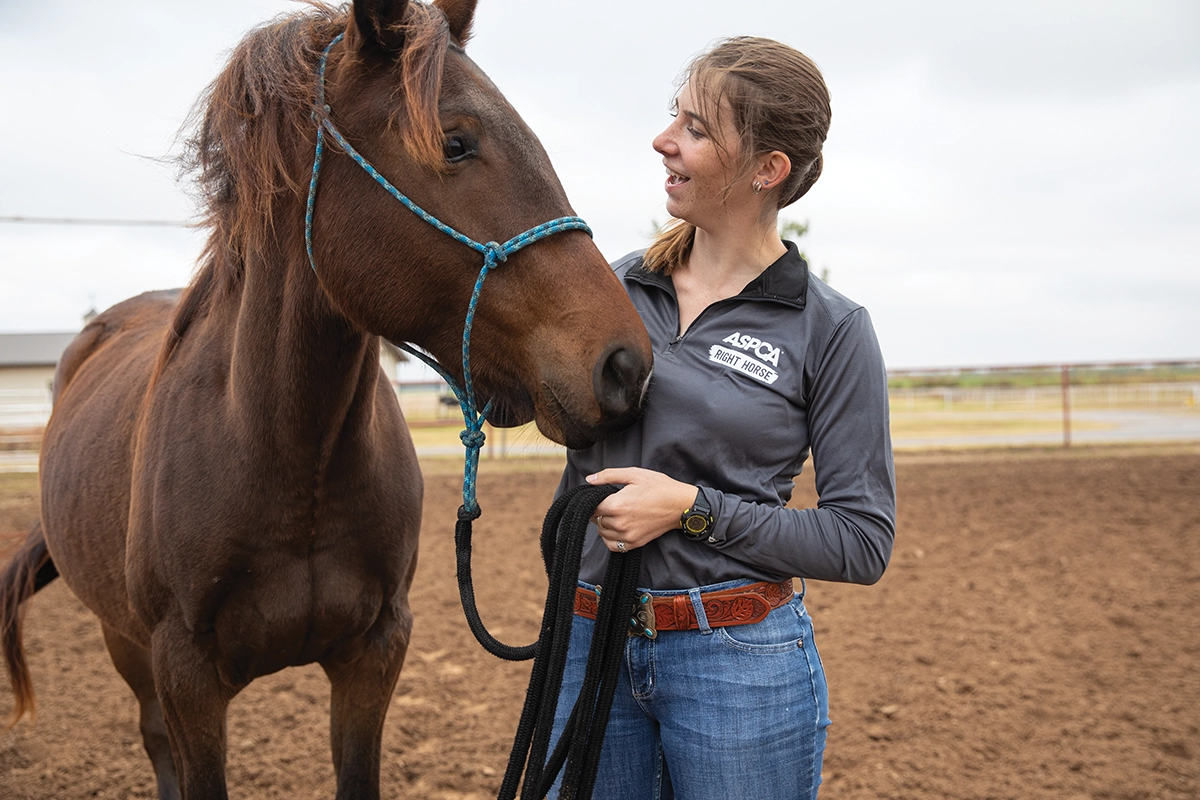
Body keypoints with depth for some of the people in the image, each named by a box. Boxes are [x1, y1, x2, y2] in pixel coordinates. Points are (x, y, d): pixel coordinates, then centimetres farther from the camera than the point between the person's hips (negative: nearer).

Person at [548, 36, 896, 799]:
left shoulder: (831, 328, -8)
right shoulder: (616, 287, 4)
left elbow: (864, 541, -9)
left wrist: (693, 506, -17)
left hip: (741, 659, -4)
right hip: (594, 647, 4)